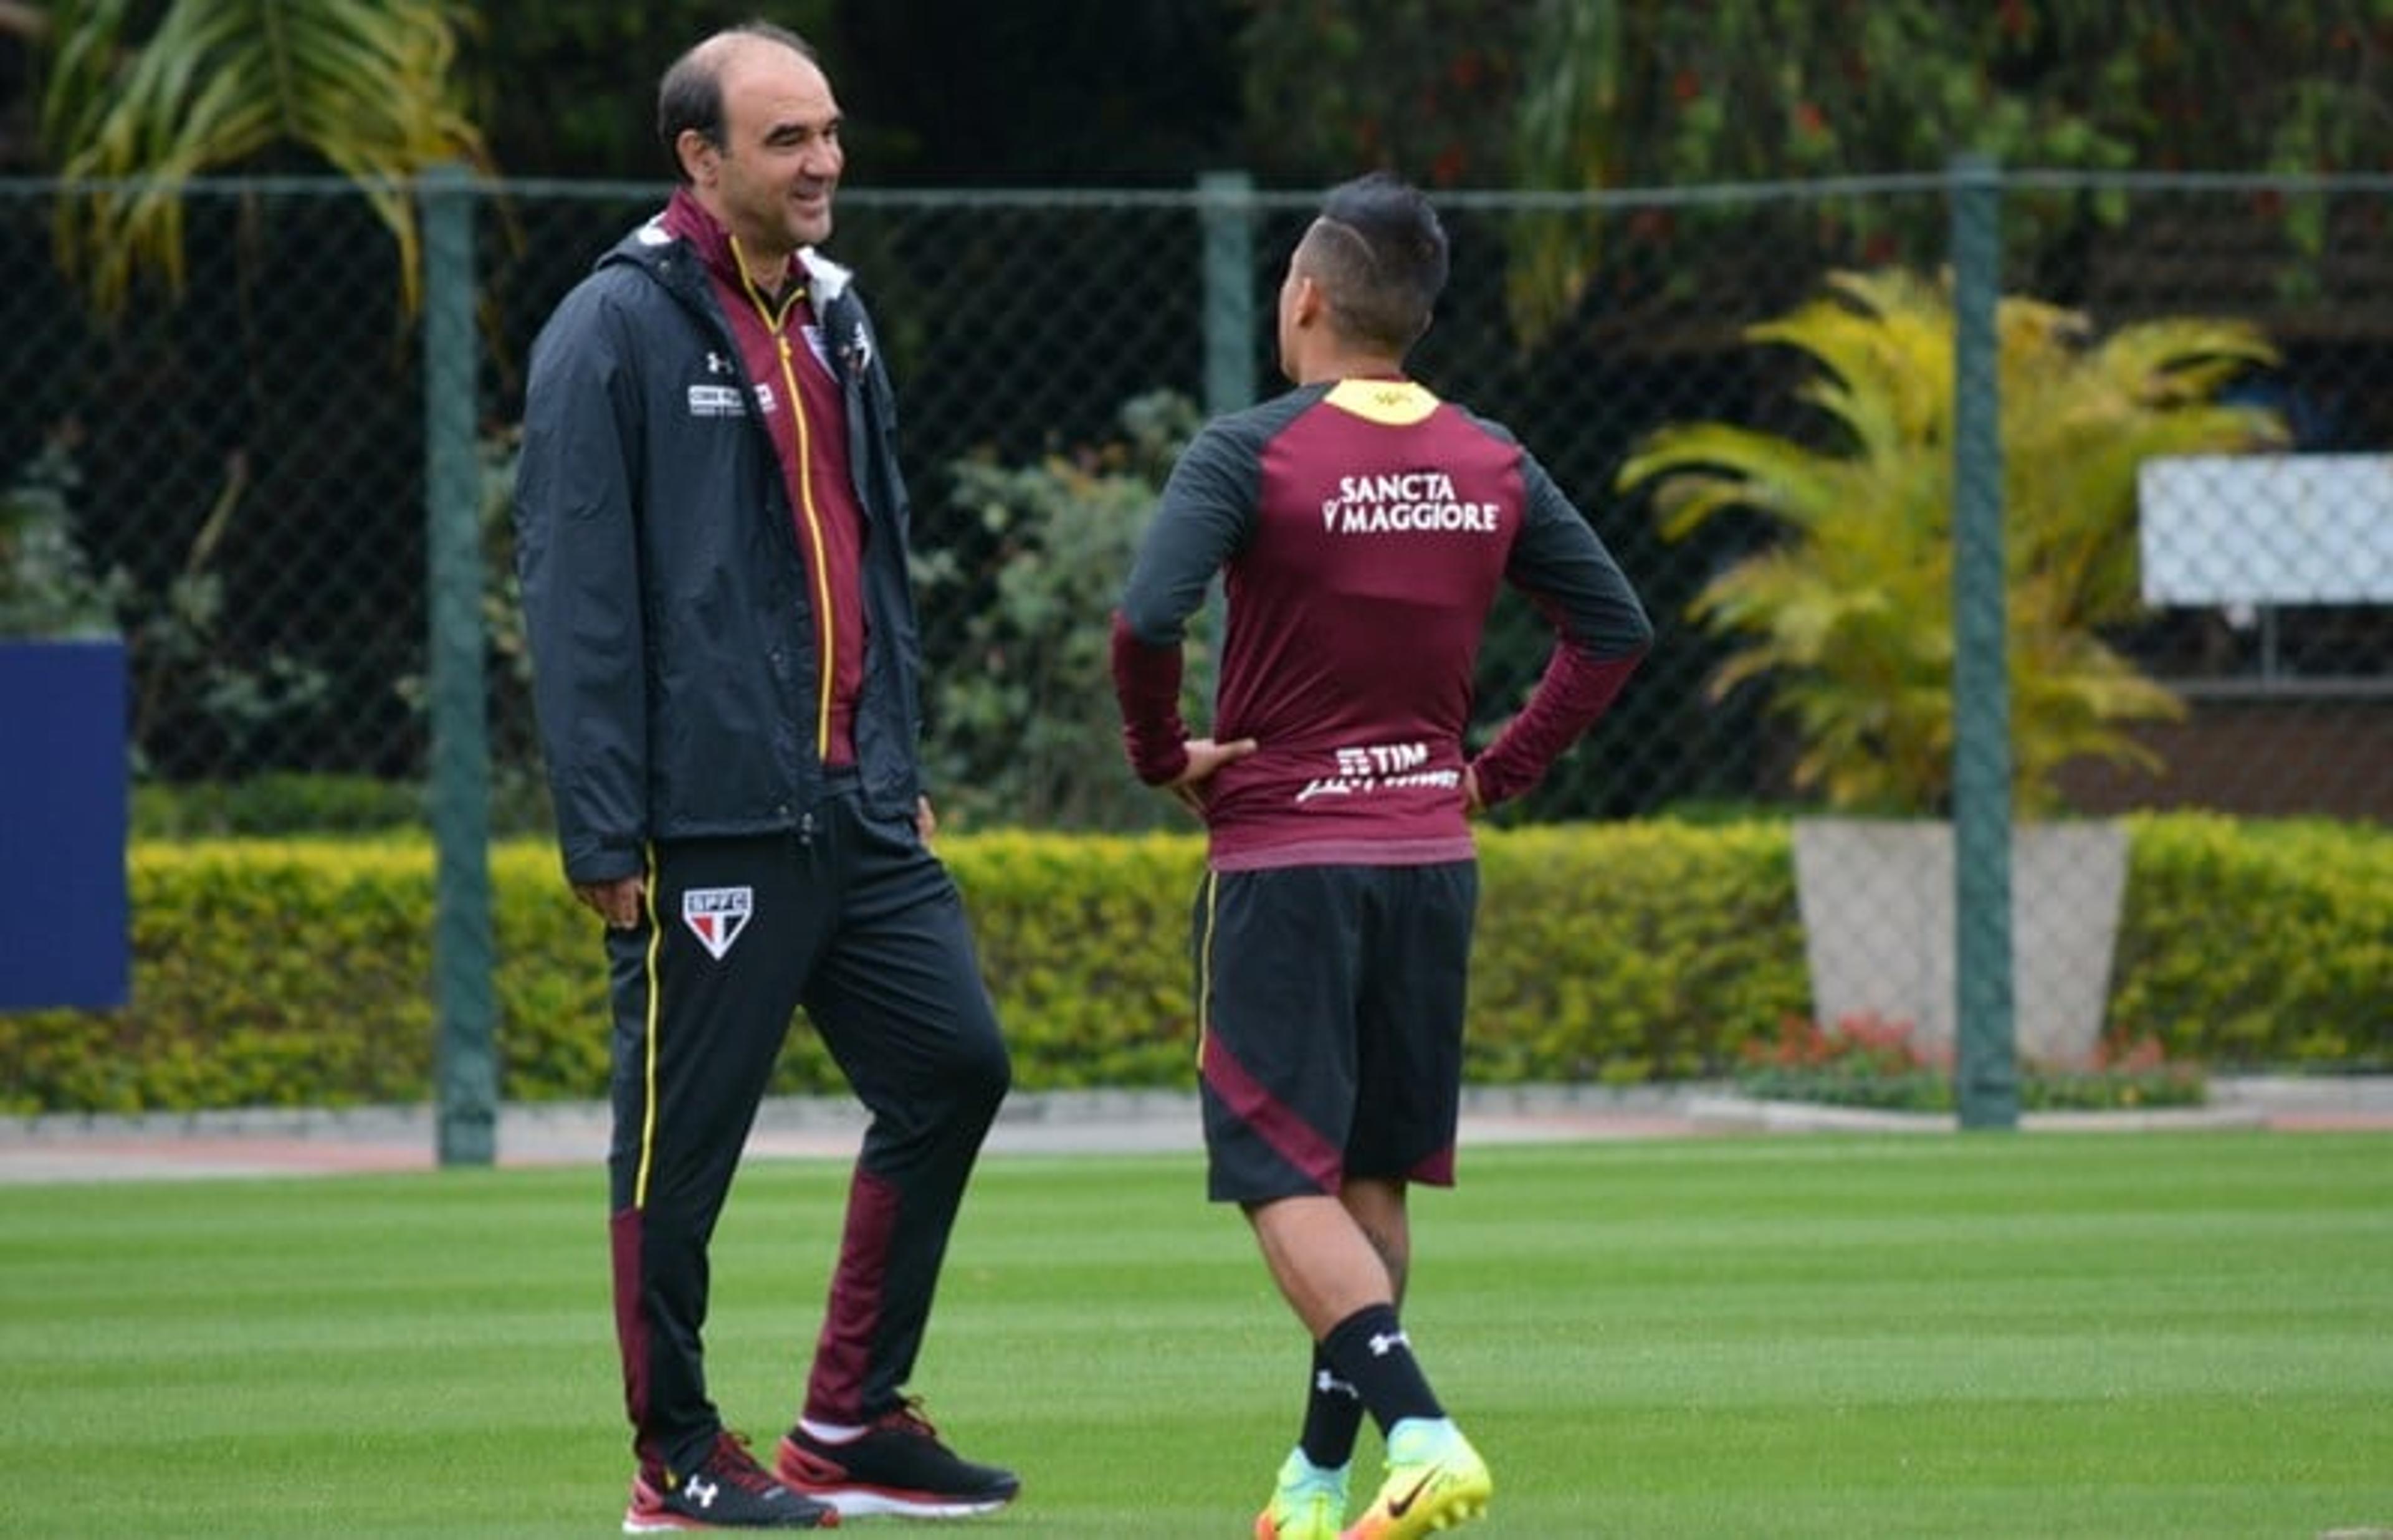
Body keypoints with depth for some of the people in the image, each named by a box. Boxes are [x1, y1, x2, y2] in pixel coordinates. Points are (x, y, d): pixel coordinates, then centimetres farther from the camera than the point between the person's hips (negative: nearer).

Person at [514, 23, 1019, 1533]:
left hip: (855, 808, 8)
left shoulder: (834, 318, 15)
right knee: (683, 1138, -1)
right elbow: (577, 595, -11)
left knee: (954, 1068, 5)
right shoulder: (620, 329, -9)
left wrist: (904, 767, 18)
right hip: (710, 823, -8)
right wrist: (606, 832, -15)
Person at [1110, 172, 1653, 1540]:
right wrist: (1499, 771, 12)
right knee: (1376, 1174, 13)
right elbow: (1616, 628, 9)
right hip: (1433, 859, 5)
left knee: (1285, 1180, -4)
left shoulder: (1251, 453, -11)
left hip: (1280, 859, -5)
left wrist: (1163, 754, -7)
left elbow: (1147, 620, -23)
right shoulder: (1491, 464, 5)